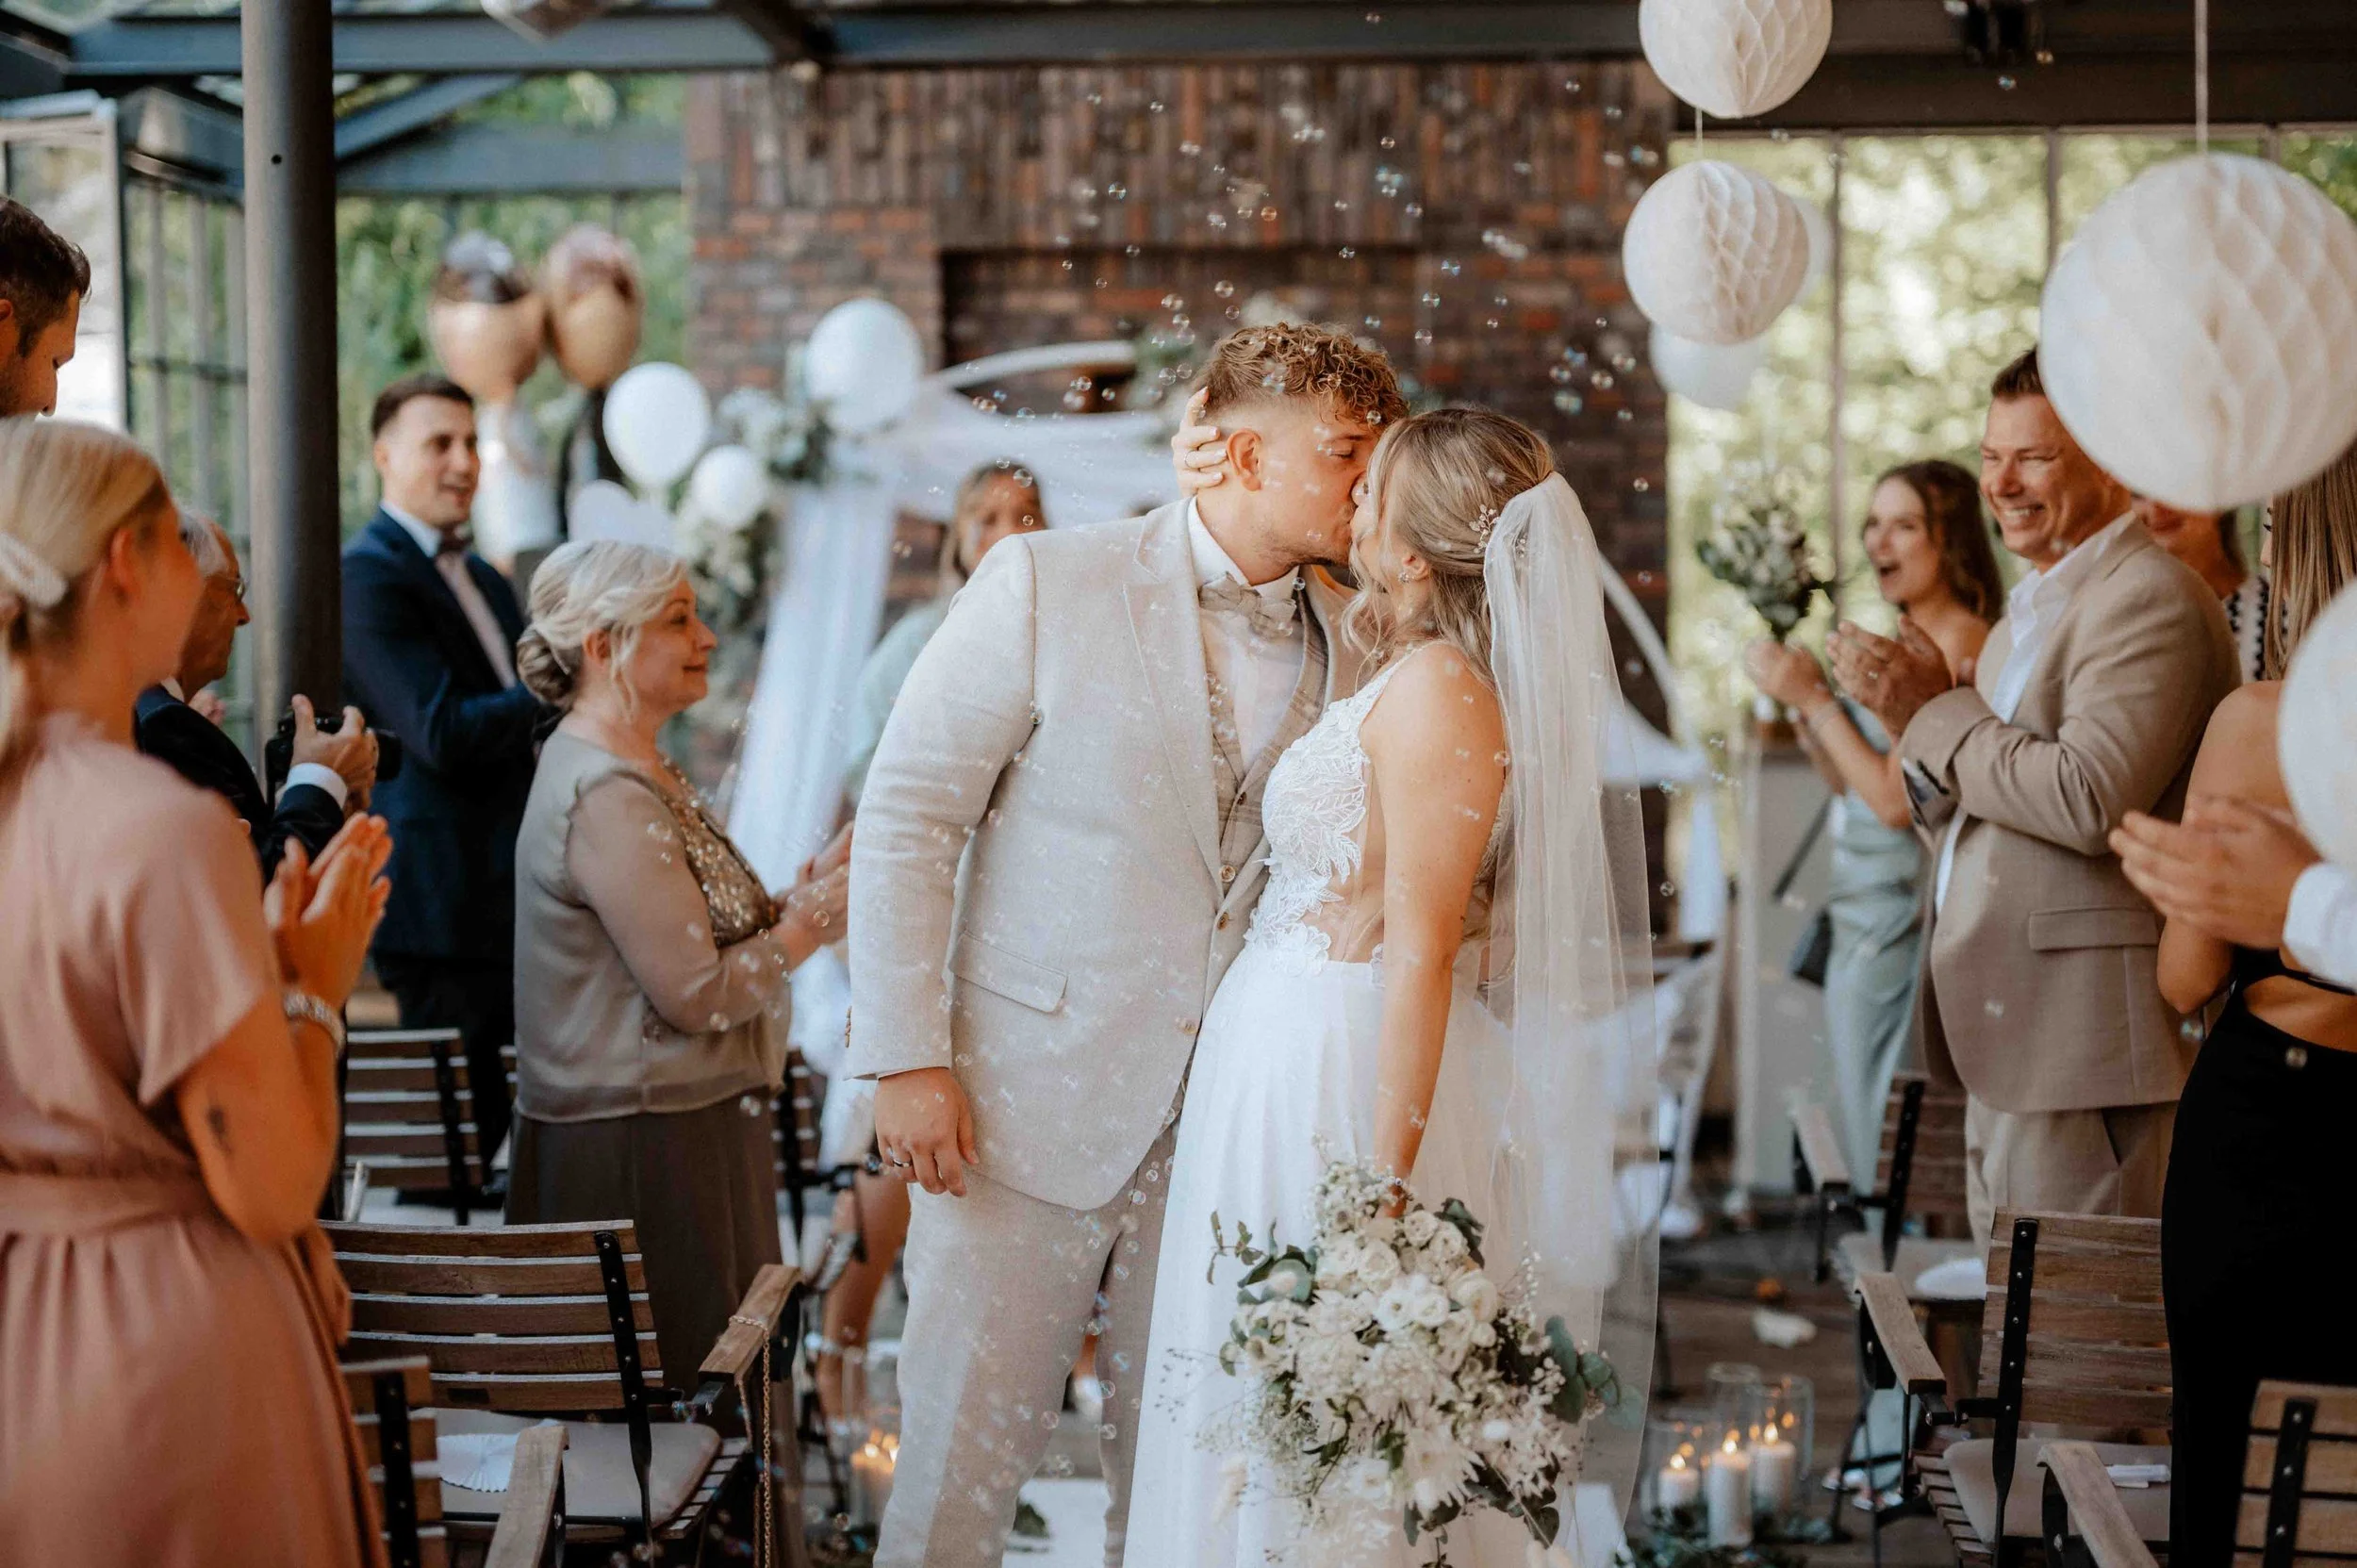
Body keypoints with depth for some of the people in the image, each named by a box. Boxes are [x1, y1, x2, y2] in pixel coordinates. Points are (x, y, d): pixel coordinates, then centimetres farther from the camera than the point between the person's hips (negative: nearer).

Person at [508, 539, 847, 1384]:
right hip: (642, 1149, -10)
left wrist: (792, 902, 2)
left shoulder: (643, 772, 13)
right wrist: (807, 924, -8)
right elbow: (695, 994, -20)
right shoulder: (606, 797, -19)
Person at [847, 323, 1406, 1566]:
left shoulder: (1353, 649, 6)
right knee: (963, 1446, 1)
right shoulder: (1046, 586, -5)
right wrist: (909, 1060, -11)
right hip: (1031, 1103, -4)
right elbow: (906, 819, -5)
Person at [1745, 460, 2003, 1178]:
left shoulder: (1959, 645, -14)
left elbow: (1897, 799, -18)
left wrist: (1815, 700, -14)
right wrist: (1800, 696, 6)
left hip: (1899, 922, -9)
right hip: (1862, 921, 9)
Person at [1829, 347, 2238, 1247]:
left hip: (2083, 1039, -10)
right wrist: (1917, 714, 3)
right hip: (2006, 1047, 10)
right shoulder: (2028, 610, 19)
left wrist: (1935, 715, -13)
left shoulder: (2152, 599, -13)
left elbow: (2089, 800, -25)